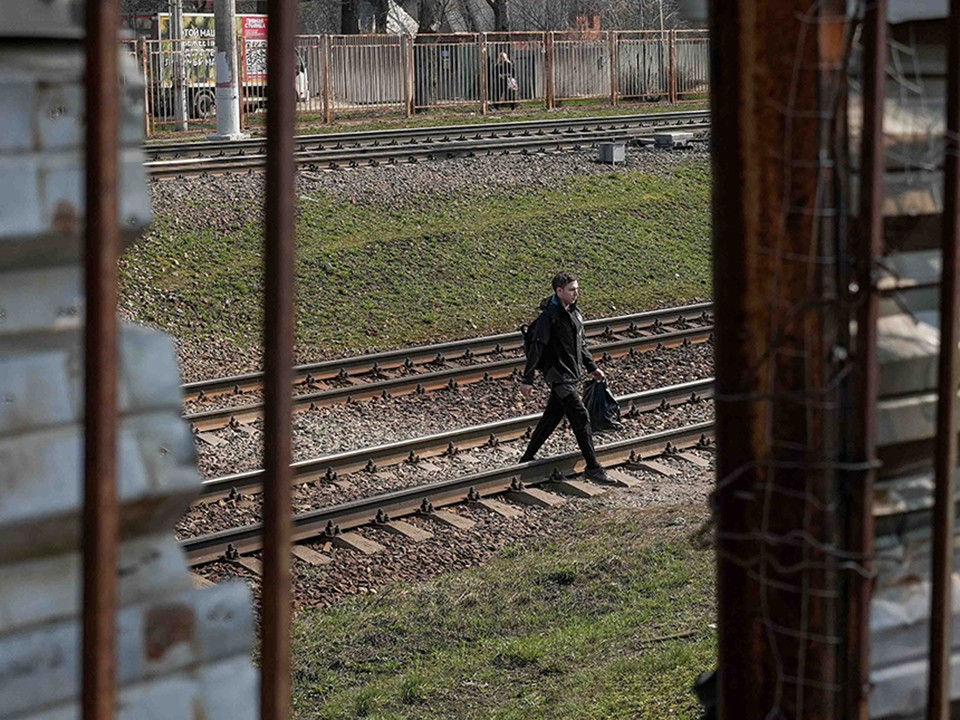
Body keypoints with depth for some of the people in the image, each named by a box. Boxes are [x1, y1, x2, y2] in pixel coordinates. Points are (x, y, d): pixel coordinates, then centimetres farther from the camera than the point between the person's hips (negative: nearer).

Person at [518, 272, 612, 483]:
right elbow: (536, 348, -19)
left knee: (552, 416, 15)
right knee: (581, 418, -10)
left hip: (572, 374, 9)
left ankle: (528, 457, 26)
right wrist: (527, 380, -20)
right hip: (558, 374, -9)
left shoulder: (574, 313, 10)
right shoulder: (550, 317, -17)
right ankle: (592, 467, -6)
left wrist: (592, 367, 24)